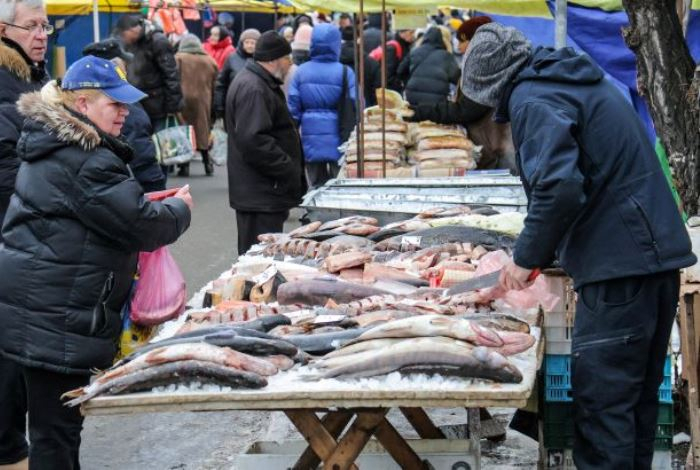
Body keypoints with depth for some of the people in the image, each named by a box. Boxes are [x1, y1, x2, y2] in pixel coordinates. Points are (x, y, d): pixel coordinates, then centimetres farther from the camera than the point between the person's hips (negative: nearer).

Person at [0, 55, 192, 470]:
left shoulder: (53, 143, 14)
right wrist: (180, 209, 0)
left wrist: (144, 203, 13)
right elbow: (140, 225, -19)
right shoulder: (86, 161, -20)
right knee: (56, 425, -3)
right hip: (54, 315, -11)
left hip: (40, 309, 11)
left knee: (58, 420, 18)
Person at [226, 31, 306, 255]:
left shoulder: (259, 83, 18)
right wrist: (290, 172, -21)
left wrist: (290, 170, 19)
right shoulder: (253, 89, -18)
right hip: (260, 195, -11)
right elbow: (253, 140, -27)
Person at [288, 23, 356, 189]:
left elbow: (293, 108, 1)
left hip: (310, 142, 3)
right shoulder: (345, 72, -9)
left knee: (316, 186, 12)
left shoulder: (301, 71, 0)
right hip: (338, 142, -3)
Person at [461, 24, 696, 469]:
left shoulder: (531, 99, -9)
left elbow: (558, 187, -24)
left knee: (602, 402, -6)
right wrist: (544, 249, 21)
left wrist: (528, 257, -9)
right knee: (639, 394, 17)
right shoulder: (578, 80, 20)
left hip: (619, 265, -10)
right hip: (657, 252, 10)